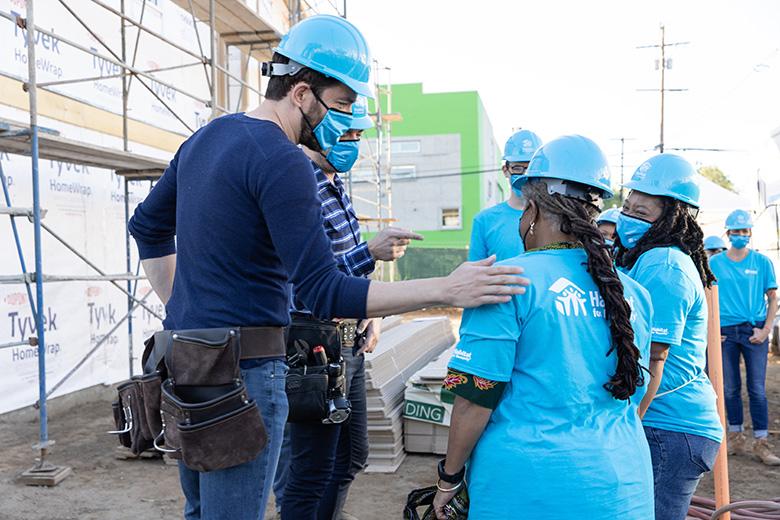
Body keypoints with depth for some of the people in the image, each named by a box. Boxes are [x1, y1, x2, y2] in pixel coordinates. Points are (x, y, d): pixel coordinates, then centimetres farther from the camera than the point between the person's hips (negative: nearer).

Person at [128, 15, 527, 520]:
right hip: (243, 370, -10)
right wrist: (446, 290, -22)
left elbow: (148, 227, 21)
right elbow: (325, 291, -23)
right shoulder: (283, 162, -18)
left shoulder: (205, 139, 11)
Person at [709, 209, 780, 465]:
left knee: (757, 389, -2)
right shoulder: (714, 263, 6)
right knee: (730, 388, 7)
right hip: (725, 331, 1)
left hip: (754, 331, -1)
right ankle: (736, 436, 20)